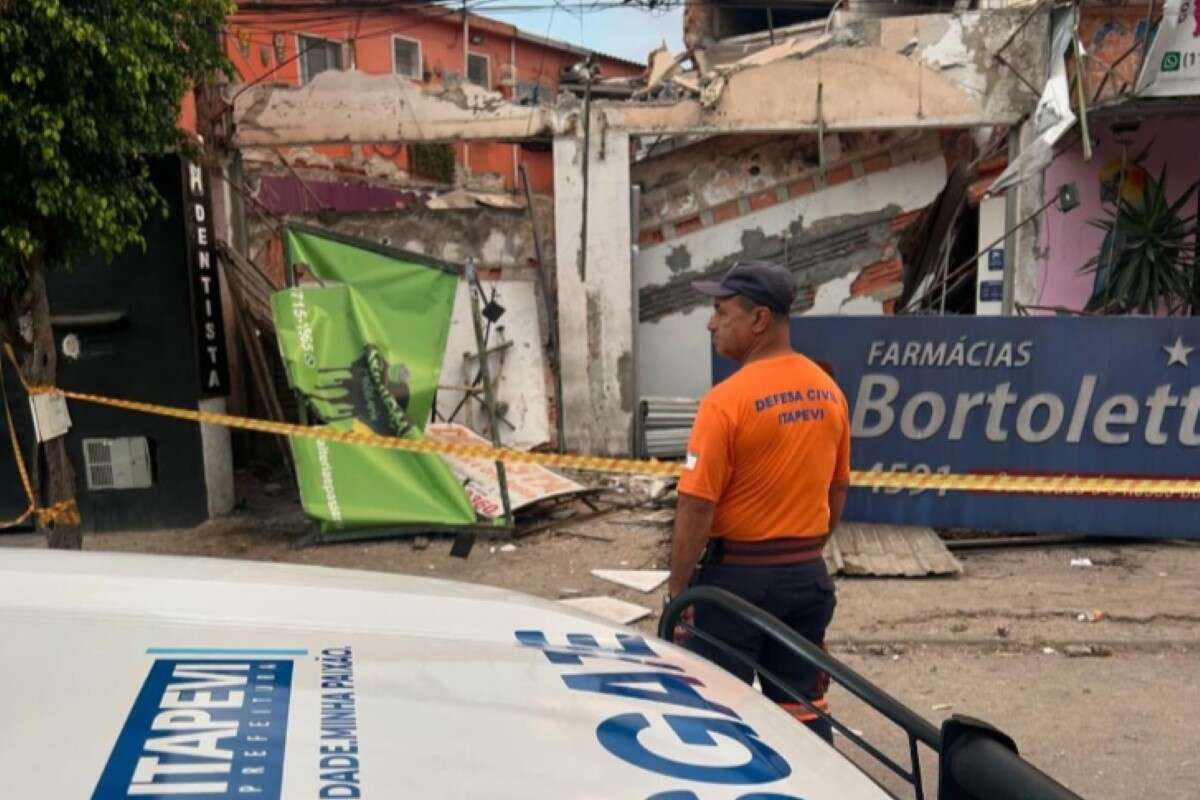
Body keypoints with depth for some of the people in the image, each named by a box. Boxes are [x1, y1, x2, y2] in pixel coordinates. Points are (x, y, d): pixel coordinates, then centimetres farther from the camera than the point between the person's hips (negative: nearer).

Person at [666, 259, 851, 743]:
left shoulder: (728, 400, -19)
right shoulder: (829, 392, 3)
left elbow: (696, 507, -19)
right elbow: (837, 490, 12)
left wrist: (677, 591, -10)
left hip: (737, 576, -6)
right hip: (808, 576, 7)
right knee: (803, 707, 16)